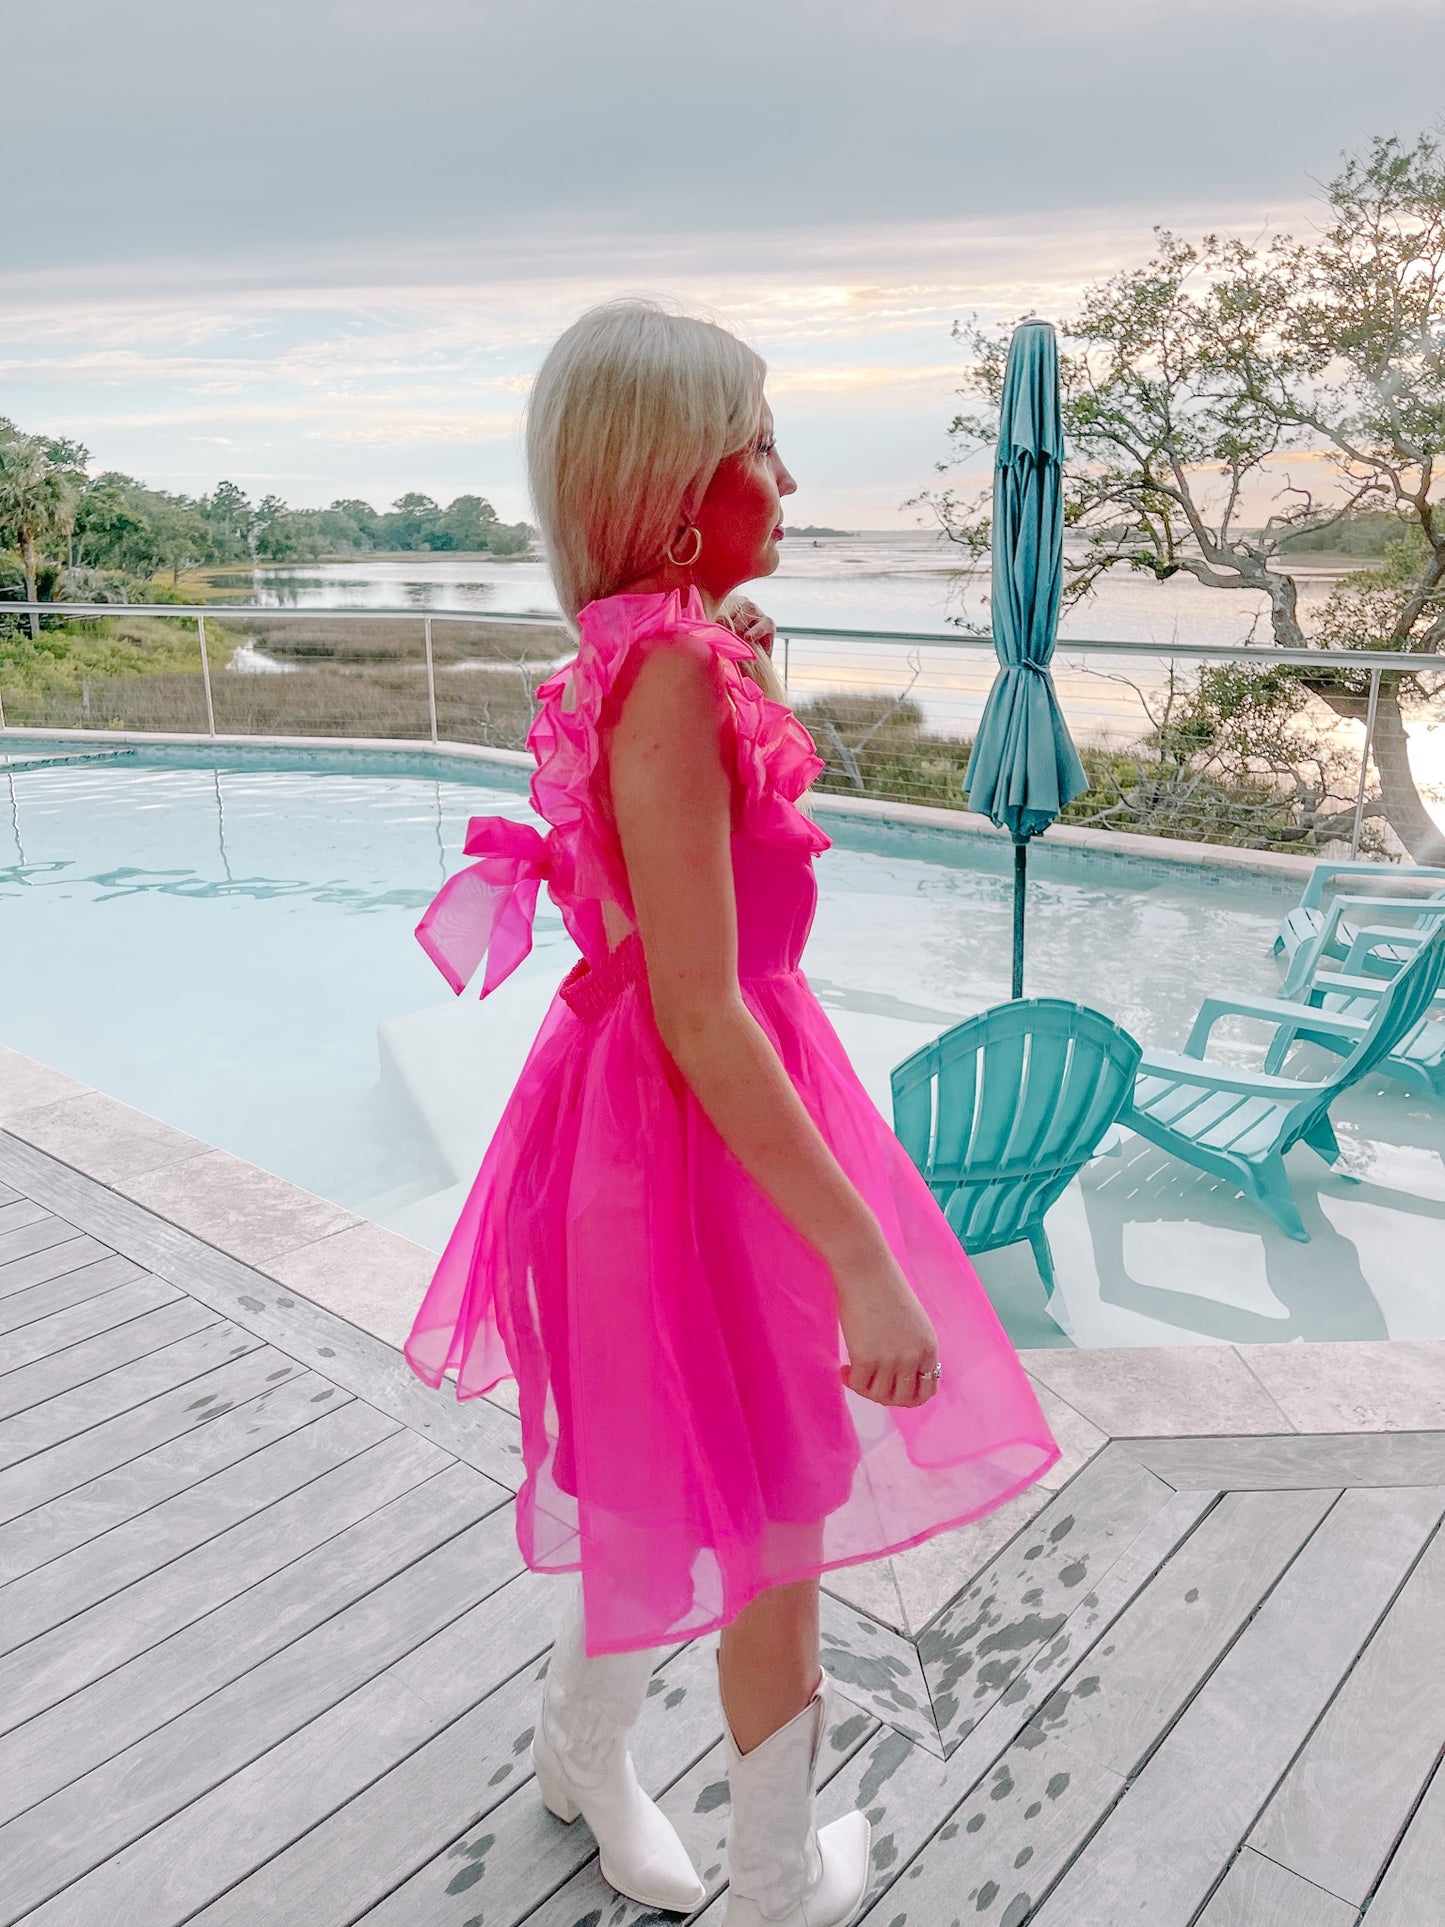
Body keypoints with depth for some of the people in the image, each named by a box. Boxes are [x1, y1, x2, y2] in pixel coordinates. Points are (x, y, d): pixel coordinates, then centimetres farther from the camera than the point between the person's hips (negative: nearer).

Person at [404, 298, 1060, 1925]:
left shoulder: (655, 653, 5)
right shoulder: (670, 671, -24)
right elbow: (697, 1013, -28)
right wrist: (866, 1260, -26)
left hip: (653, 1100, 10)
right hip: (695, 1122, -9)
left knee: (663, 1462, 27)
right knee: (774, 1523, 12)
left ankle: (585, 1749, 53)